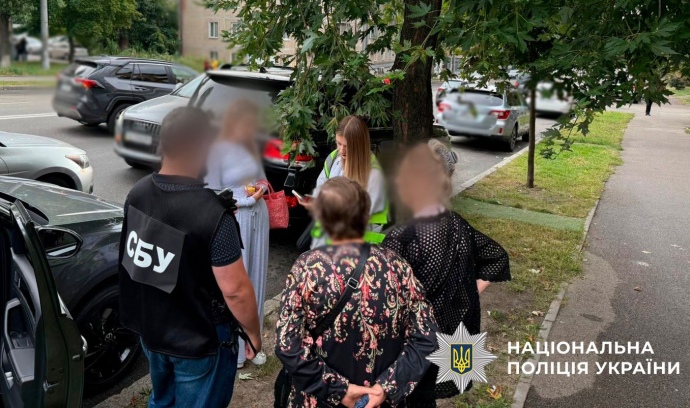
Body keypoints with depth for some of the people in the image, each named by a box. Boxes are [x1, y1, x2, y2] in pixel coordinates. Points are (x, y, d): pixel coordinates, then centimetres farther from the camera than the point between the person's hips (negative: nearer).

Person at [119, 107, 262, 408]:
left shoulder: (137, 193, -9)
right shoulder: (212, 214, -30)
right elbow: (235, 290, -24)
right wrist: (253, 333, -7)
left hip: (150, 329, 6)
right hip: (200, 341, -6)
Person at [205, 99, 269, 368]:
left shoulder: (252, 147, 12)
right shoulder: (217, 151, -10)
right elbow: (212, 193, -11)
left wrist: (261, 187, -2)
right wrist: (246, 199, -16)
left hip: (258, 217, 7)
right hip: (233, 220, -7)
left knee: (255, 279, 12)